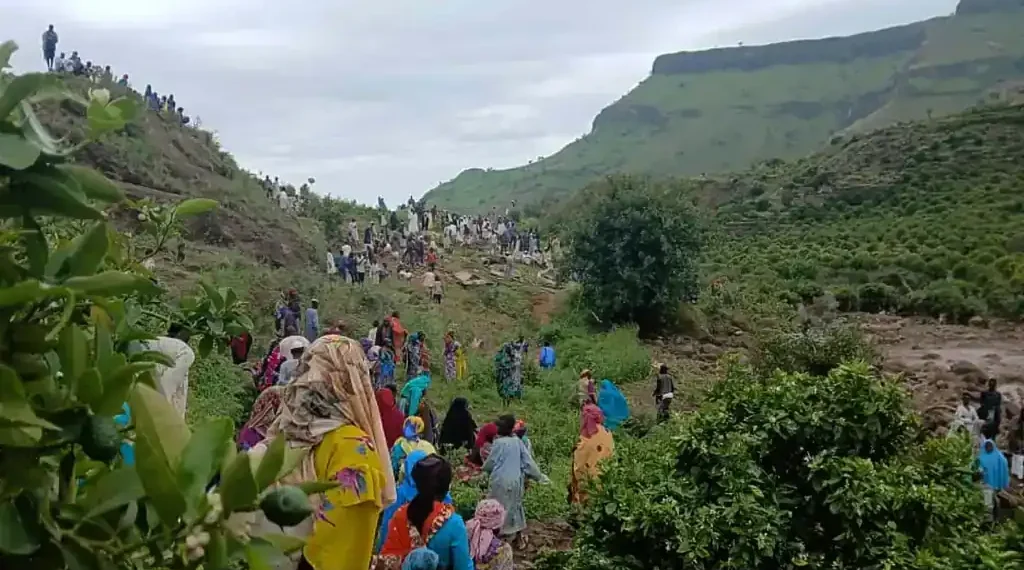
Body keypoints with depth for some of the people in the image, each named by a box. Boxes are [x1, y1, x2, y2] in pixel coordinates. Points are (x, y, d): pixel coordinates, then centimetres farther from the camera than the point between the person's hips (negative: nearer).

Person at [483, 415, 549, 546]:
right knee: (515, 506, 19)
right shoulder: (518, 441, 0)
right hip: (516, 480, 6)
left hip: (501, 480, -6)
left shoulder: (499, 443, -16)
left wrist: (484, 468, 15)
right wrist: (538, 476, 13)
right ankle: (519, 539, 25)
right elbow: (528, 461, 2)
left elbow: (490, 463, -8)